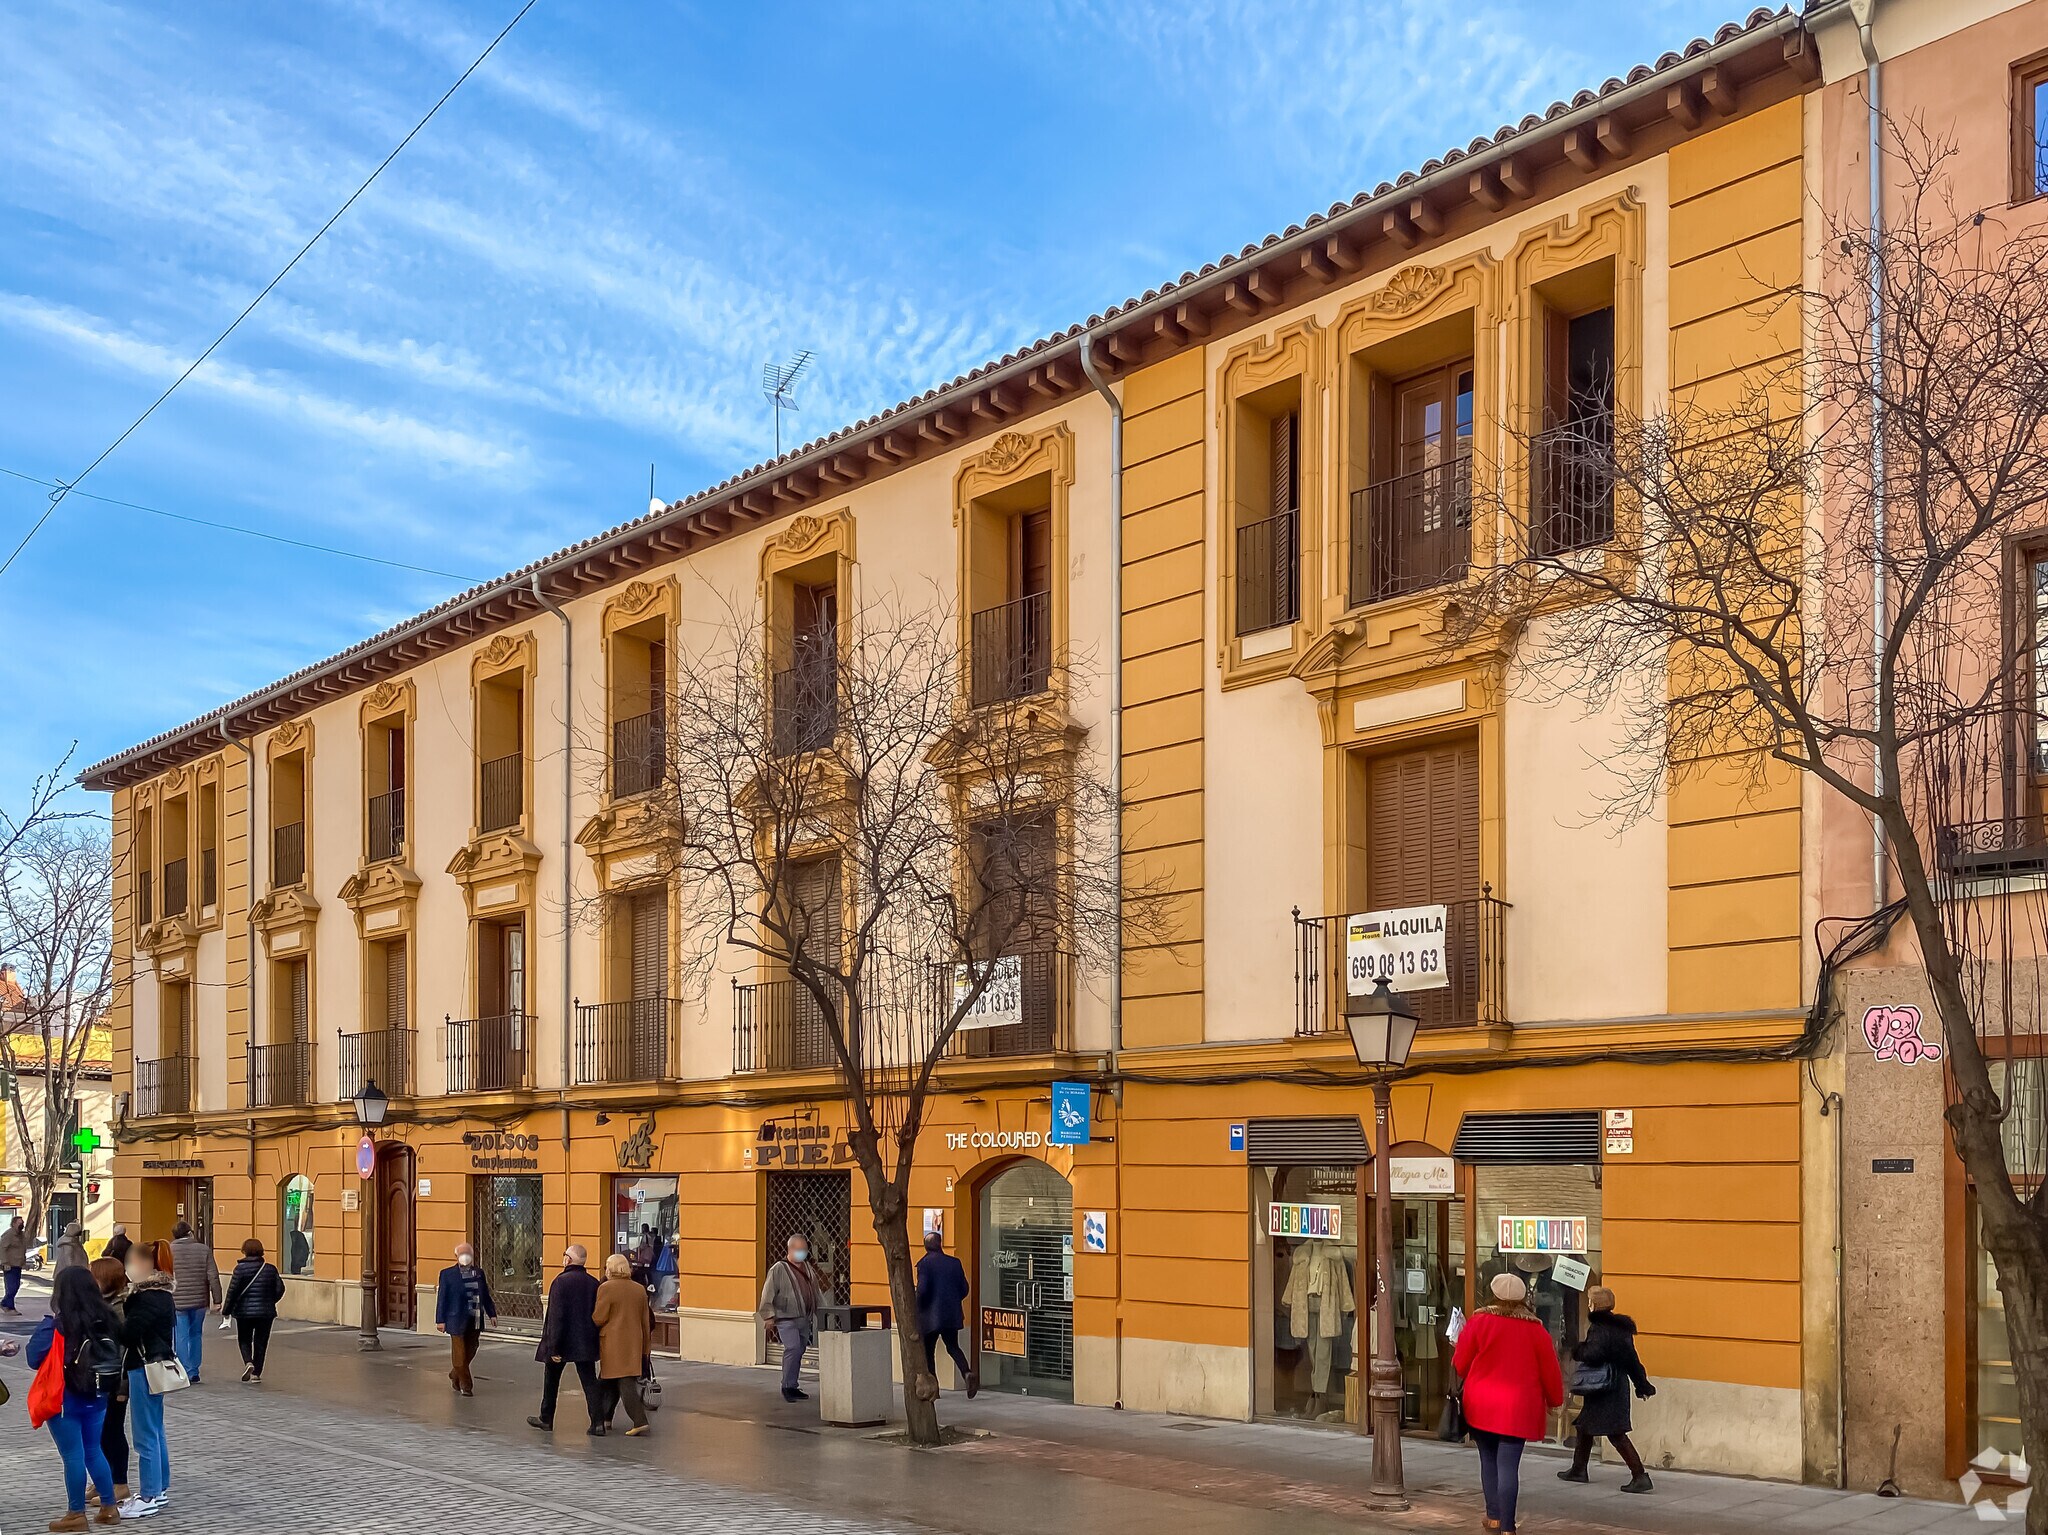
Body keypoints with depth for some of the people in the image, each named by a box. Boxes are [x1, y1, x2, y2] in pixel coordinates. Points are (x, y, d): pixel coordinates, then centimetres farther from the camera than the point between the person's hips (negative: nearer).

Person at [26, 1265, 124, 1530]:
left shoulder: (57, 1325, -18)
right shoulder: (106, 1320, -2)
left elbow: (34, 1359, -15)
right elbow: (115, 1355, 5)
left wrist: (43, 1329, -2)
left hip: (65, 1399, -6)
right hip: (96, 1398, 6)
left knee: (73, 1456, 4)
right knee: (93, 1451, 18)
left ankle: (76, 1514, 11)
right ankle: (109, 1507, 22)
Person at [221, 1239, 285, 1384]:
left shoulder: (240, 1269, -10)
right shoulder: (270, 1269, -1)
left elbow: (233, 1291, -10)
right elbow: (280, 1289, 1)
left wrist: (226, 1310, 0)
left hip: (244, 1312, -2)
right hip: (266, 1312, 2)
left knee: (244, 1340, 14)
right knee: (261, 1342, 10)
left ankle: (248, 1362, -12)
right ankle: (256, 1374, 8)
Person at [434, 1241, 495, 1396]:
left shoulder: (479, 1273, 9)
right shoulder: (447, 1274, -4)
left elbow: (485, 1296, 14)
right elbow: (442, 1298, -5)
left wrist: (492, 1314, 8)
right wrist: (440, 1320, -9)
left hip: (475, 1321, 5)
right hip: (457, 1320, -4)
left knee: (470, 1352, 12)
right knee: (460, 1353, 0)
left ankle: (455, 1375, 35)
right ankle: (465, 1385, 10)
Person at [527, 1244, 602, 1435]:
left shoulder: (561, 1281, -15)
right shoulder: (593, 1283, 1)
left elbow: (556, 1317, -18)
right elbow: (598, 1316, 6)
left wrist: (553, 1347, -17)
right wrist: (594, 1339, 15)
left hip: (562, 1341, -4)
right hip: (586, 1343, 4)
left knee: (551, 1380, 16)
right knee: (589, 1382, 2)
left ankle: (546, 1418, 29)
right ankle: (598, 1421, -8)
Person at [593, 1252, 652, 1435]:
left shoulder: (606, 1288, -10)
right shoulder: (640, 1289, 8)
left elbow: (598, 1318, -11)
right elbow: (646, 1321, 12)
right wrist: (645, 1346, 19)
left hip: (613, 1343, -6)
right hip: (634, 1342, 6)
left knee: (625, 1382, -2)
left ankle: (640, 1420, -8)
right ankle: (606, 1419, 19)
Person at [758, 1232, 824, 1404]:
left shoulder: (809, 1268, 15)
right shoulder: (778, 1269, -5)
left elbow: (816, 1292, 23)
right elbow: (768, 1294, -8)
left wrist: (818, 1313, 21)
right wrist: (768, 1315, -16)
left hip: (805, 1320, 7)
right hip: (787, 1319, -7)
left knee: (798, 1353, 10)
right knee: (793, 1349, -19)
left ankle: (792, 1387, 19)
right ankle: (788, 1387, -12)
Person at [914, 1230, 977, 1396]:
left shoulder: (925, 1263, -10)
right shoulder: (954, 1262, 5)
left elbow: (922, 1289, -17)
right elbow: (964, 1289, 7)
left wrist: (917, 1308, -1)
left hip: (931, 1316, -4)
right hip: (952, 1314, 4)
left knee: (928, 1351, 9)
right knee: (953, 1347, 13)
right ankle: (967, 1372, -12)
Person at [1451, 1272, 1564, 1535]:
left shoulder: (1480, 1321, -6)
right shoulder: (1536, 1330, -2)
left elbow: (1459, 1364, 0)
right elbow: (1549, 1370, 5)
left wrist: (1470, 1385, 22)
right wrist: (1554, 1400, 21)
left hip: (1482, 1405, 0)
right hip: (1518, 1408, 0)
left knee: (1489, 1460, 17)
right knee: (1508, 1466, -1)